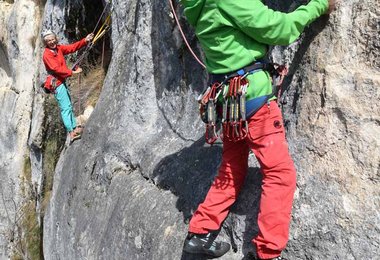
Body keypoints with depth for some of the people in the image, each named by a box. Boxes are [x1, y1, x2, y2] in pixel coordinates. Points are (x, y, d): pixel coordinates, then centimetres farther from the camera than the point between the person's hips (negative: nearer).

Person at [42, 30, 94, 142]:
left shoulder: (58, 48, 9)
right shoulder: (47, 55, -15)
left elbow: (72, 47, 7)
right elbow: (56, 69, -23)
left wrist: (85, 40, -3)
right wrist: (72, 72, -25)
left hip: (62, 81, 9)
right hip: (56, 82, -9)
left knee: (69, 105, 15)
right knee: (66, 107, -12)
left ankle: (74, 127, 25)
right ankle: (71, 133, -13)